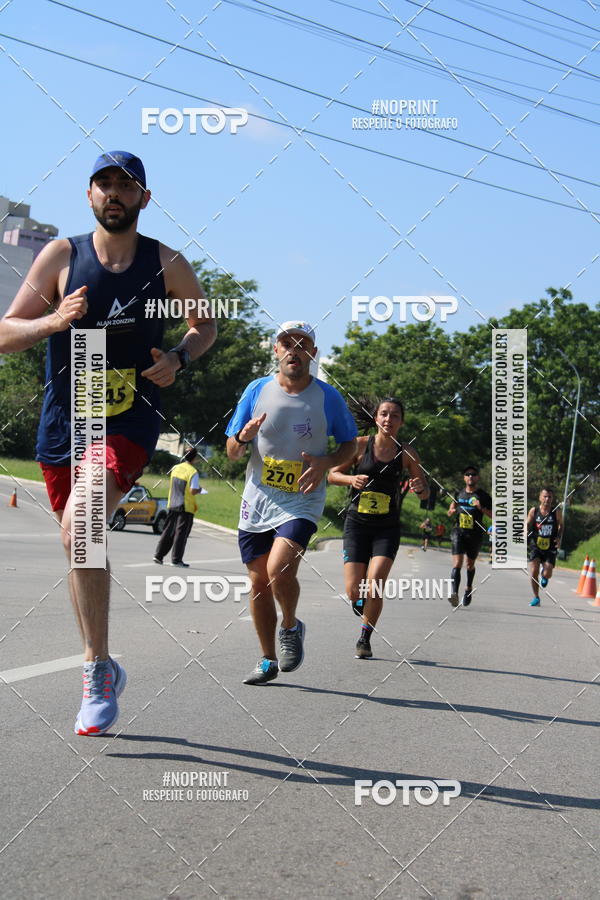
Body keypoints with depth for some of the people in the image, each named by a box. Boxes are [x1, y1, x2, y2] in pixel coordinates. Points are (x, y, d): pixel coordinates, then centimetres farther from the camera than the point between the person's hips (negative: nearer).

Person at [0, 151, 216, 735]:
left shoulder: (167, 264, 2)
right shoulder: (61, 256, 2)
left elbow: (206, 324, 17)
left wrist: (178, 359, -4)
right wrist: (53, 321, -18)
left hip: (129, 423, -3)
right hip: (63, 423, 3)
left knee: (79, 524, -26)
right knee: (79, 540, 11)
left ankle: (97, 668, -13)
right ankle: (99, 671, 30)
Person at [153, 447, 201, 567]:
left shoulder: (176, 468, 6)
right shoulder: (193, 472, -14)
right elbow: (193, 491, -19)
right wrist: (199, 490, 1)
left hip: (172, 505, 6)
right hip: (186, 507, -6)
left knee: (168, 531, 13)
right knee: (181, 533, 2)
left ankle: (158, 555, 11)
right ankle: (176, 559, 4)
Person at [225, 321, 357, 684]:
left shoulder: (328, 397, -3)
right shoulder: (258, 390, 2)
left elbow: (350, 444, 9)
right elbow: (232, 451, 7)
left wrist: (325, 463, -12)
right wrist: (244, 438, -17)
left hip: (302, 501, -3)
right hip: (257, 500, 3)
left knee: (280, 571, -23)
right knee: (259, 583, 7)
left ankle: (291, 628, 8)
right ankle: (268, 661, 24)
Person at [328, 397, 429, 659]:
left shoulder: (406, 453, 1)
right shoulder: (360, 445, -3)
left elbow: (425, 493, 8)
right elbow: (332, 474, 4)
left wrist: (420, 488, -16)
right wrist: (351, 479, -16)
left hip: (387, 528, 0)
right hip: (357, 523, 0)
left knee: (374, 585, -16)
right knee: (353, 592, -7)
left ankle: (365, 639, 6)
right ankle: (363, 609, 30)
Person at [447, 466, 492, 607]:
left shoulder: (483, 496, -1)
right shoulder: (459, 494, 9)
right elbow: (450, 512, 23)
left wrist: (481, 508, -19)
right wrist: (452, 511, -1)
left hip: (475, 535, -1)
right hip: (459, 532, 1)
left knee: (470, 564, 18)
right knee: (457, 564, -16)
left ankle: (469, 588, 44)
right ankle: (454, 593, -28)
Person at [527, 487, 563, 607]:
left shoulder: (557, 512, -5)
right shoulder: (534, 511, -5)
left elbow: (561, 525, 10)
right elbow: (527, 525, 4)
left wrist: (559, 538, -5)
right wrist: (525, 535, -15)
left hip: (550, 548, 0)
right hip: (536, 546, 0)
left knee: (547, 574, -8)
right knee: (534, 573, -10)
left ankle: (544, 576, 33)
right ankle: (536, 598, 9)